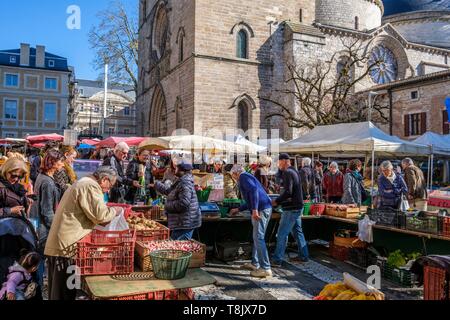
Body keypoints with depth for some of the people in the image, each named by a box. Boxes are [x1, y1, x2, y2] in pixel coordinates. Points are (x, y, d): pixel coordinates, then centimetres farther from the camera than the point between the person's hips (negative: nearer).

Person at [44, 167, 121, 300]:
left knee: (58, 290, 17)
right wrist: (115, 211, -2)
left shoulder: (82, 183, 20)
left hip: (59, 244, 10)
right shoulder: (91, 186, -14)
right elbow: (100, 215, -21)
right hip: (67, 246, -10)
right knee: (65, 292, -2)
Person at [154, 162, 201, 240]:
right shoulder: (180, 182, 14)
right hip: (182, 223, 10)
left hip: (184, 224, -10)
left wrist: (167, 206, -14)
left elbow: (183, 203, -28)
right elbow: (168, 191, 32)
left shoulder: (185, 183, -19)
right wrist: (156, 184, 41)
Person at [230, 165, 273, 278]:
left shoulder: (243, 177, -3)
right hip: (266, 208, 10)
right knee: (257, 237, 17)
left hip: (261, 210, -10)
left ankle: (266, 269, -5)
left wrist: (255, 209, -27)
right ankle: (255, 264, 26)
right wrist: (238, 209, 40)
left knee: (259, 238, -8)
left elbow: (254, 190, -22)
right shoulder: (247, 177, 27)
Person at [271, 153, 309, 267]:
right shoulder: (295, 171, 15)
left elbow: (288, 192, -25)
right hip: (298, 206, 10)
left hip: (291, 209, -10)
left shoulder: (287, 173, -16)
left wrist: (276, 201, -13)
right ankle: (304, 256, 26)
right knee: (297, 231, 18)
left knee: (282, 234, -5)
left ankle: (277, 260, -1)